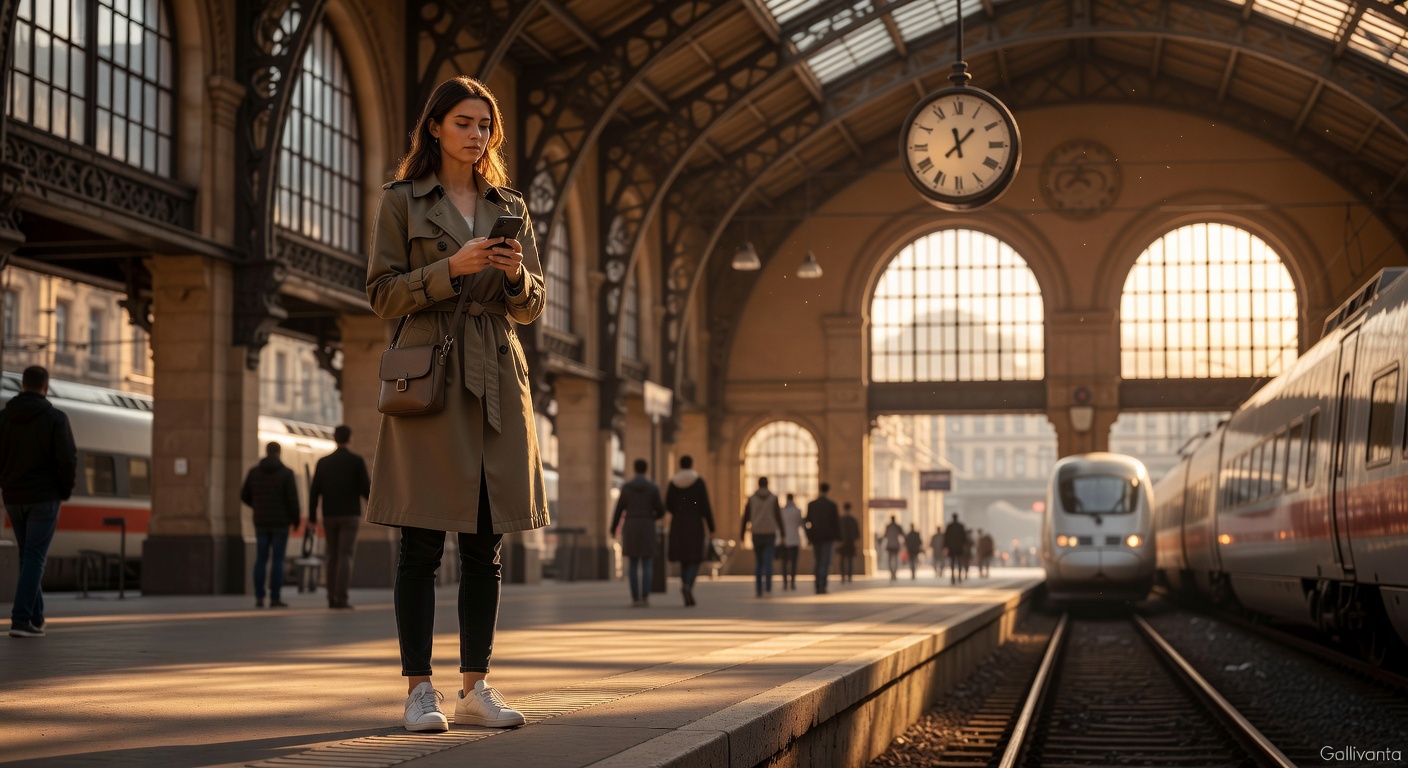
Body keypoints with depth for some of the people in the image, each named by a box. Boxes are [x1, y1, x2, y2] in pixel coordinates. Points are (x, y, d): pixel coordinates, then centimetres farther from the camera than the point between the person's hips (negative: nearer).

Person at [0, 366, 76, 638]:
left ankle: (35, 618, 18)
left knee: (29, 556, 17)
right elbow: (68, 459, -14)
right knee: (34, 558, -4)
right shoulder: (56, 418, -8)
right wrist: (66, 491, 2)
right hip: (44, 497, -4)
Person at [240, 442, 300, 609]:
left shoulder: (254, 472, 5)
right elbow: (293, 499, -11)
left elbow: (244, 495, 8)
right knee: (277, 560, -2)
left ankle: (259, 598, 3)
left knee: (261, 560, 7)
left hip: (261, 522, 3)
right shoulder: (286, 473, -6)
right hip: (280, 522, -3)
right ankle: (275, 598, -3)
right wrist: (296, 519, 3)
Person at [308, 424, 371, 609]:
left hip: (329, 516, 3)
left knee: (333, 557, 12)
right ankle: (341, 598, -17)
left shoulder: (323, 462, 5)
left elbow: (314, 491, 0)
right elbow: (366, 490, -8)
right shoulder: (357, 461, -4)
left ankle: (332, 598, 7)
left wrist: (312, 517, 6)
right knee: (345, 557, -6)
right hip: (349, 515, -3)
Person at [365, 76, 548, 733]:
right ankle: (419, 690, 0)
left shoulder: (510, 208, 15)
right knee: (422, 544, -5)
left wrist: (516, 275, -8)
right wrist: (452, 267, -14)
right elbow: (383, 296, -2)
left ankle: (476, 687, 10)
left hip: (497, 380, 4)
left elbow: (532, 307, 14)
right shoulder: (401, 201, 4)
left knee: (486, 545, 4)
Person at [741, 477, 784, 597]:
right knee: (768, 562, -5)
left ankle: (759, 590, 8)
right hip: (770, 533, -1)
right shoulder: (773, 499, 0)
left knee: (758, 563, 12)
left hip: (756, 534, 1)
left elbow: (746, 518, 2)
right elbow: (778, 517, -2)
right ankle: (768, 588, -18)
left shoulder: (751, 499, 3)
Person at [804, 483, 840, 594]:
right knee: (825, 563, -3)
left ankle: (818, 587, 12)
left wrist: (809, 537, 10)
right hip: (828, 537, -3)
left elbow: (808, 522, 3)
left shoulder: (811, 504, 2)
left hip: (815, 537, 3)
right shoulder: (832, 505, -7)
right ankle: (822, 586, -16)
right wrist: (838, 538, 1)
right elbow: (836, 522, -6)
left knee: (818, 563, 14)